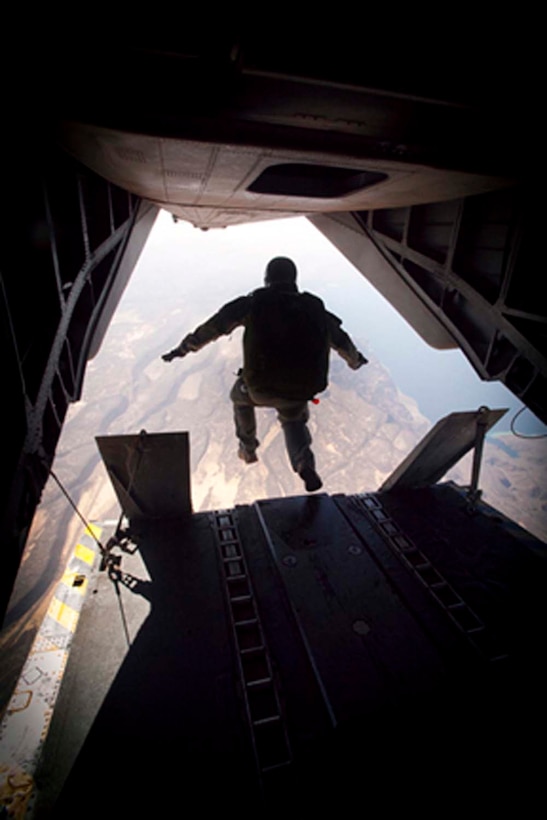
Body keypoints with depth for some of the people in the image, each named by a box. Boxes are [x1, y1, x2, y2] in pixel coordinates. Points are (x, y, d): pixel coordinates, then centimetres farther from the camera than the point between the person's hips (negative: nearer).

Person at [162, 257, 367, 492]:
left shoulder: (252, 303, 0)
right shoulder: (314, 307, 9)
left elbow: (212, 327, 4)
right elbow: (341, 340, 22)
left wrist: (183, 348, 16)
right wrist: (355, 360, 43)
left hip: (261, 388, -2)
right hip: (300, 391, 2)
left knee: (241, 395, 34)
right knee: (293, 421, 33)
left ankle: (248, 449, 45)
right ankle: (304, 464, 5)